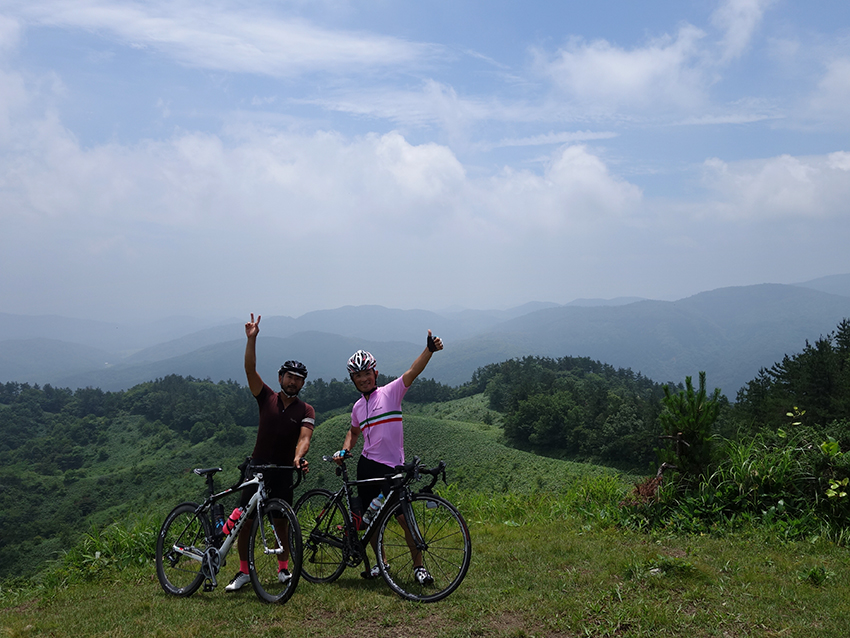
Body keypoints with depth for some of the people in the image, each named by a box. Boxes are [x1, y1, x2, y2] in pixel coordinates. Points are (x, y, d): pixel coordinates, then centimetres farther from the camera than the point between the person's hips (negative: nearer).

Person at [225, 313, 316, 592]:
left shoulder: (306, 411, 0)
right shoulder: (267, 398, 1)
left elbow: (304, 436, -17)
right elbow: (250, 370, -9)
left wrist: (299, 457, -38)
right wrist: (252, 338, -20)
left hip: (283, 472, 0)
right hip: (257, 466, 1)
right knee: (244, 519, -2)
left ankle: (283, 567, 25)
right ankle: (243, 571, 11)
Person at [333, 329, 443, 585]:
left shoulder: (391, 392, -2)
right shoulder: (358, 407, 12)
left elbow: (413, 372, -17)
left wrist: (430, 349, -32)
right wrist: (344, 450, 12)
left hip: (393, 467, -5)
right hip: (367, 466, 5)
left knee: (405, 518, -9)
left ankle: (418, 565, 4)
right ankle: (380, 562, 25)